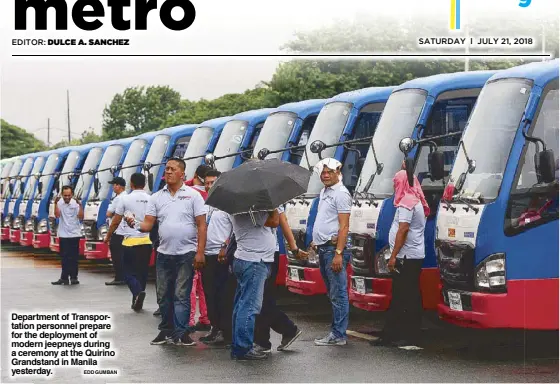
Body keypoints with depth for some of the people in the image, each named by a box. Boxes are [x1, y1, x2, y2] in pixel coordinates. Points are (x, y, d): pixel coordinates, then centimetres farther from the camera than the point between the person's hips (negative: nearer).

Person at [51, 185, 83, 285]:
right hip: (63, 235, 1)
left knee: (73, 257, 4)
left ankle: (73, 277, 11)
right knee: (64, 258, 5)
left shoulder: (75, 203, -6)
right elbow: (57, 215, -13)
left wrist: (80, 205, -22)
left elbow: (81, 217, -13)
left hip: (74, 234, -1)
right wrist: (55, 204, -21)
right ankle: (64, 278, 10)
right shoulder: (59, 203, -1)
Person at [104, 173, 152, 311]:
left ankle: (138, 291, -20)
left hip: (131, 240, -3)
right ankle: (137, 302, 16)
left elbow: (116, 222, 1)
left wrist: (108, 236, 14)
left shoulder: (125, 199, -4)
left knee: (129, 271, 5)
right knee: (142, 271, 11)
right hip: (147, 241, 4)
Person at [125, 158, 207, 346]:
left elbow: (201, 225, -4)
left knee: (181, 295, -4)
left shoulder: (193, 195, -2)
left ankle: (180, 333, -1)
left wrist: (200, 252, -11)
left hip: (186, 254, -4)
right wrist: (136, 225, -20)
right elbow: (148, 224, 3)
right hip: (164, 253, 4)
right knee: (163, 295, 10)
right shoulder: (156, 197, 8)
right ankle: (166, 330, 21)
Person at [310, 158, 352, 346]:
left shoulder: (341, 193, -11)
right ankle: (337, 329, 20)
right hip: (323, 248, 10)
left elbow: (344, 226, -18)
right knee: (332, 293, 14)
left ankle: (338, 335, -5)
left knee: (338, 294, -7)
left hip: (334, 249, -10)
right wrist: (316, 240, 20)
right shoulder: (324, 192, 18)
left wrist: (338, 253, -24)